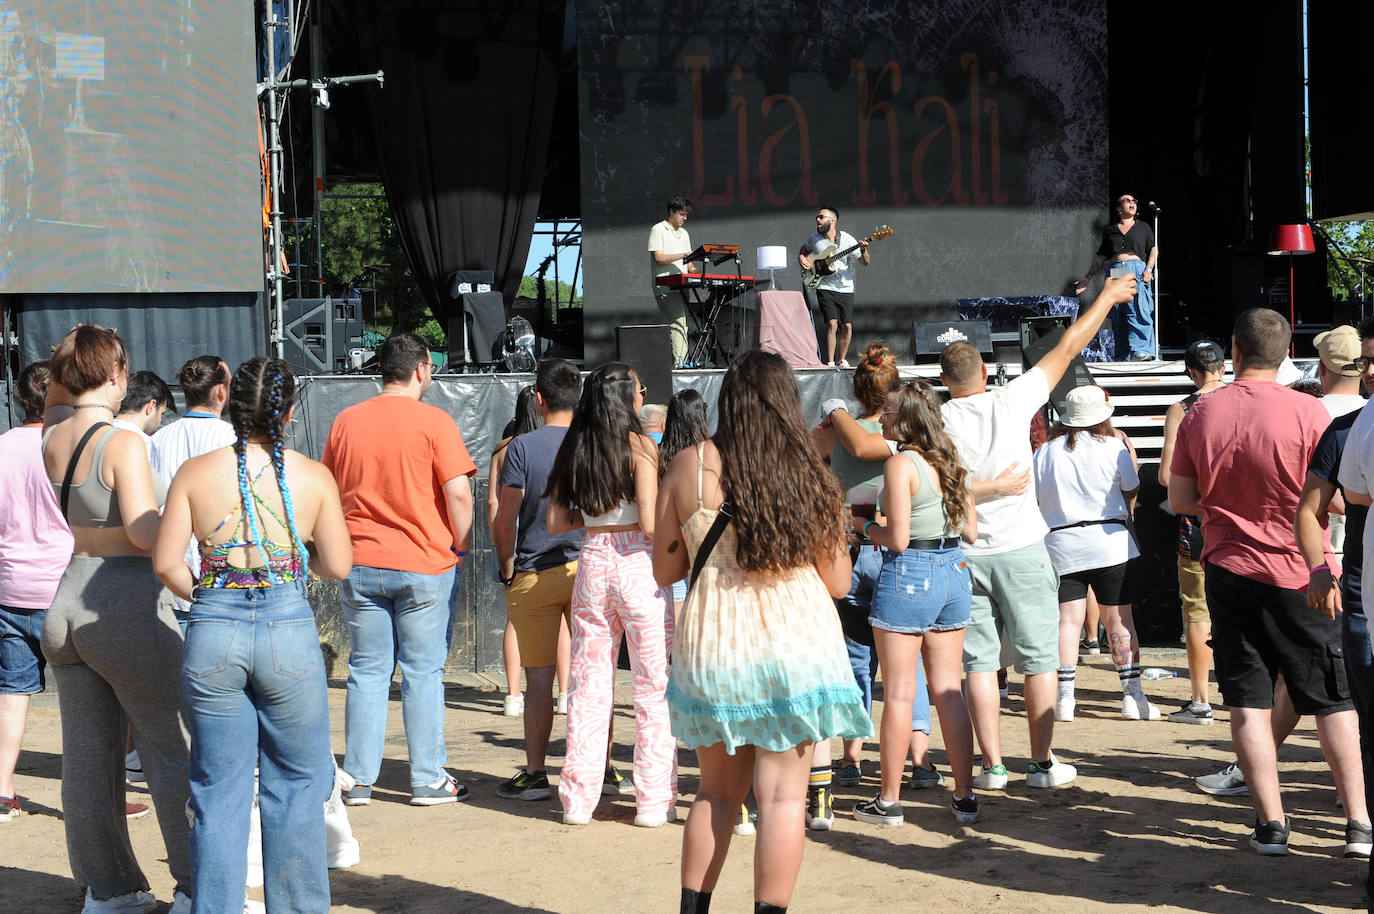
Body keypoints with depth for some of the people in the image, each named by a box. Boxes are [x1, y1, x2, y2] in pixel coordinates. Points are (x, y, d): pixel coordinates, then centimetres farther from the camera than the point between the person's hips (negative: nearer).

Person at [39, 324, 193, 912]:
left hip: (67, 598, 7)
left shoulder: (51, 438, 5)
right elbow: (144, 532, -22)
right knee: (174, 749, 3)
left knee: (87, 754, 11)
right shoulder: (122, 444, -15)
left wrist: (68, 365, 19)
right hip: (126, 606, -7)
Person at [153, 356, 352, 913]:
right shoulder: (313, 477, -3)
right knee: (296, 784, 13)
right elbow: (338, 566, -1)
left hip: (212, 635, 1)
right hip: (289, 630, -1)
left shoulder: (195, 473, -2)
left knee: (218, 790, 10)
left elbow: (166, 563, -2)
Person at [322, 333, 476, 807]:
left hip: (359, 566, 4)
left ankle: (357, 779, 12)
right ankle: (428, 780, 8)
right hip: (424, 566, -4)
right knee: (423, 673, 4)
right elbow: (458, 492, -14)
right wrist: (460, 546, -1)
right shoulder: (433, 421, -8)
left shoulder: (345, 421, 6)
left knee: (367, 671, 10)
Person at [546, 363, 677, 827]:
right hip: (637, 564, -5)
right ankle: (654, 800, 5)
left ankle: (578, 798, 13)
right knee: (655, 685, 4)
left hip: (592, 561, 5)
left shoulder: (573, 448, 6)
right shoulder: (639, 446, -10)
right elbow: (650, 524, -16)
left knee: (588, 684, 11)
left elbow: (556, 522, 7)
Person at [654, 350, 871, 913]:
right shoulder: (808, 475, -2)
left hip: (712, 643, 2)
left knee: (718, 791, 17)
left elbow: (665, 569, 5)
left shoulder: (689, 467, -1)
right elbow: (837, 583, 3)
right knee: (782, 795, 2)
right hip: (797, 642, -2)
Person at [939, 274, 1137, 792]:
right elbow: (1067, 348, 4)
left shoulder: (938, 420, -4)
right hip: (1021, 548, -1)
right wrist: (1107, 297, 14)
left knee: (978, 661, 6)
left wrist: (982, 486, 1)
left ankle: (992, 767, 5)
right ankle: (1043, 763, 10)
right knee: (1038, 658, 7)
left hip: (964, 554, 1)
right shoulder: (1011, 403, -5)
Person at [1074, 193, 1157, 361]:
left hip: (1137, 271, -2)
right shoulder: (1110, 230, 18)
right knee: (1118, 316, -4)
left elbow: (1154, 249, 13)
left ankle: (1141, 351, -30)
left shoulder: (1143, 227, 16)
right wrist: (1086, 277, 13)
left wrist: (1148, 270, -4)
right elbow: (1100, 257, 19)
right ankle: (1123, 356, -3)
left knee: (1138, 310, -20)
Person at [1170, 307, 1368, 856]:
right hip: (1299, 574, -2)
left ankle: (1271, 823, 5)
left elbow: (1180, 500, 6)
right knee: (1333, 702, 8)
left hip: (1229, 569, 2)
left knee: (1248, 702, 7)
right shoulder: (1308, 412, -12)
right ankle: (1359, 820, 8)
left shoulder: (1200, 413, -1)